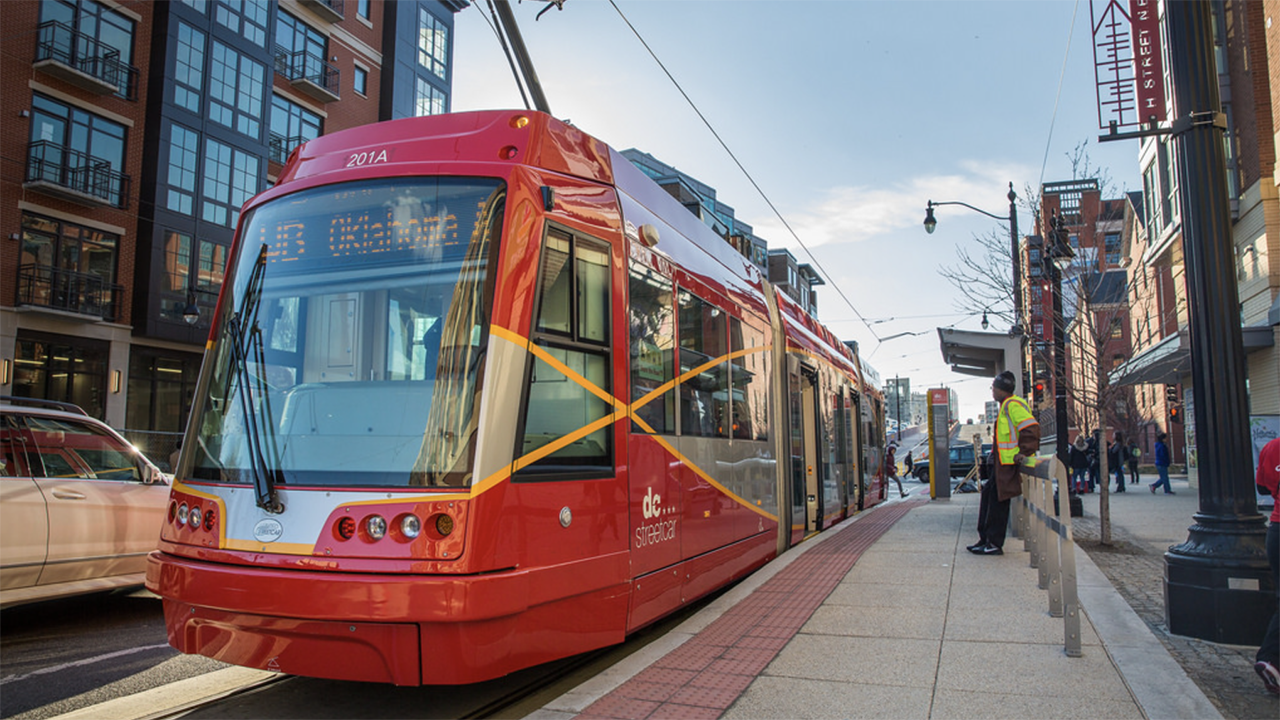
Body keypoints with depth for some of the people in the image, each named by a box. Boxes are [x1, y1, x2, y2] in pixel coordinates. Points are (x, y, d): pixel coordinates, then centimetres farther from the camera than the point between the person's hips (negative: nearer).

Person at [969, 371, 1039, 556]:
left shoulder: (1013, 405, -16)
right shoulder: (1007, 405, 17)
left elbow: (1031, 428, -25)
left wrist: (1024, 453, -24)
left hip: (1009, 464, -11)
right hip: (1003, 463, 11)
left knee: (998, 501, -6)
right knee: (989, 494, 14)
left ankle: (994, 544, 0)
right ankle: (986, 539, 20)